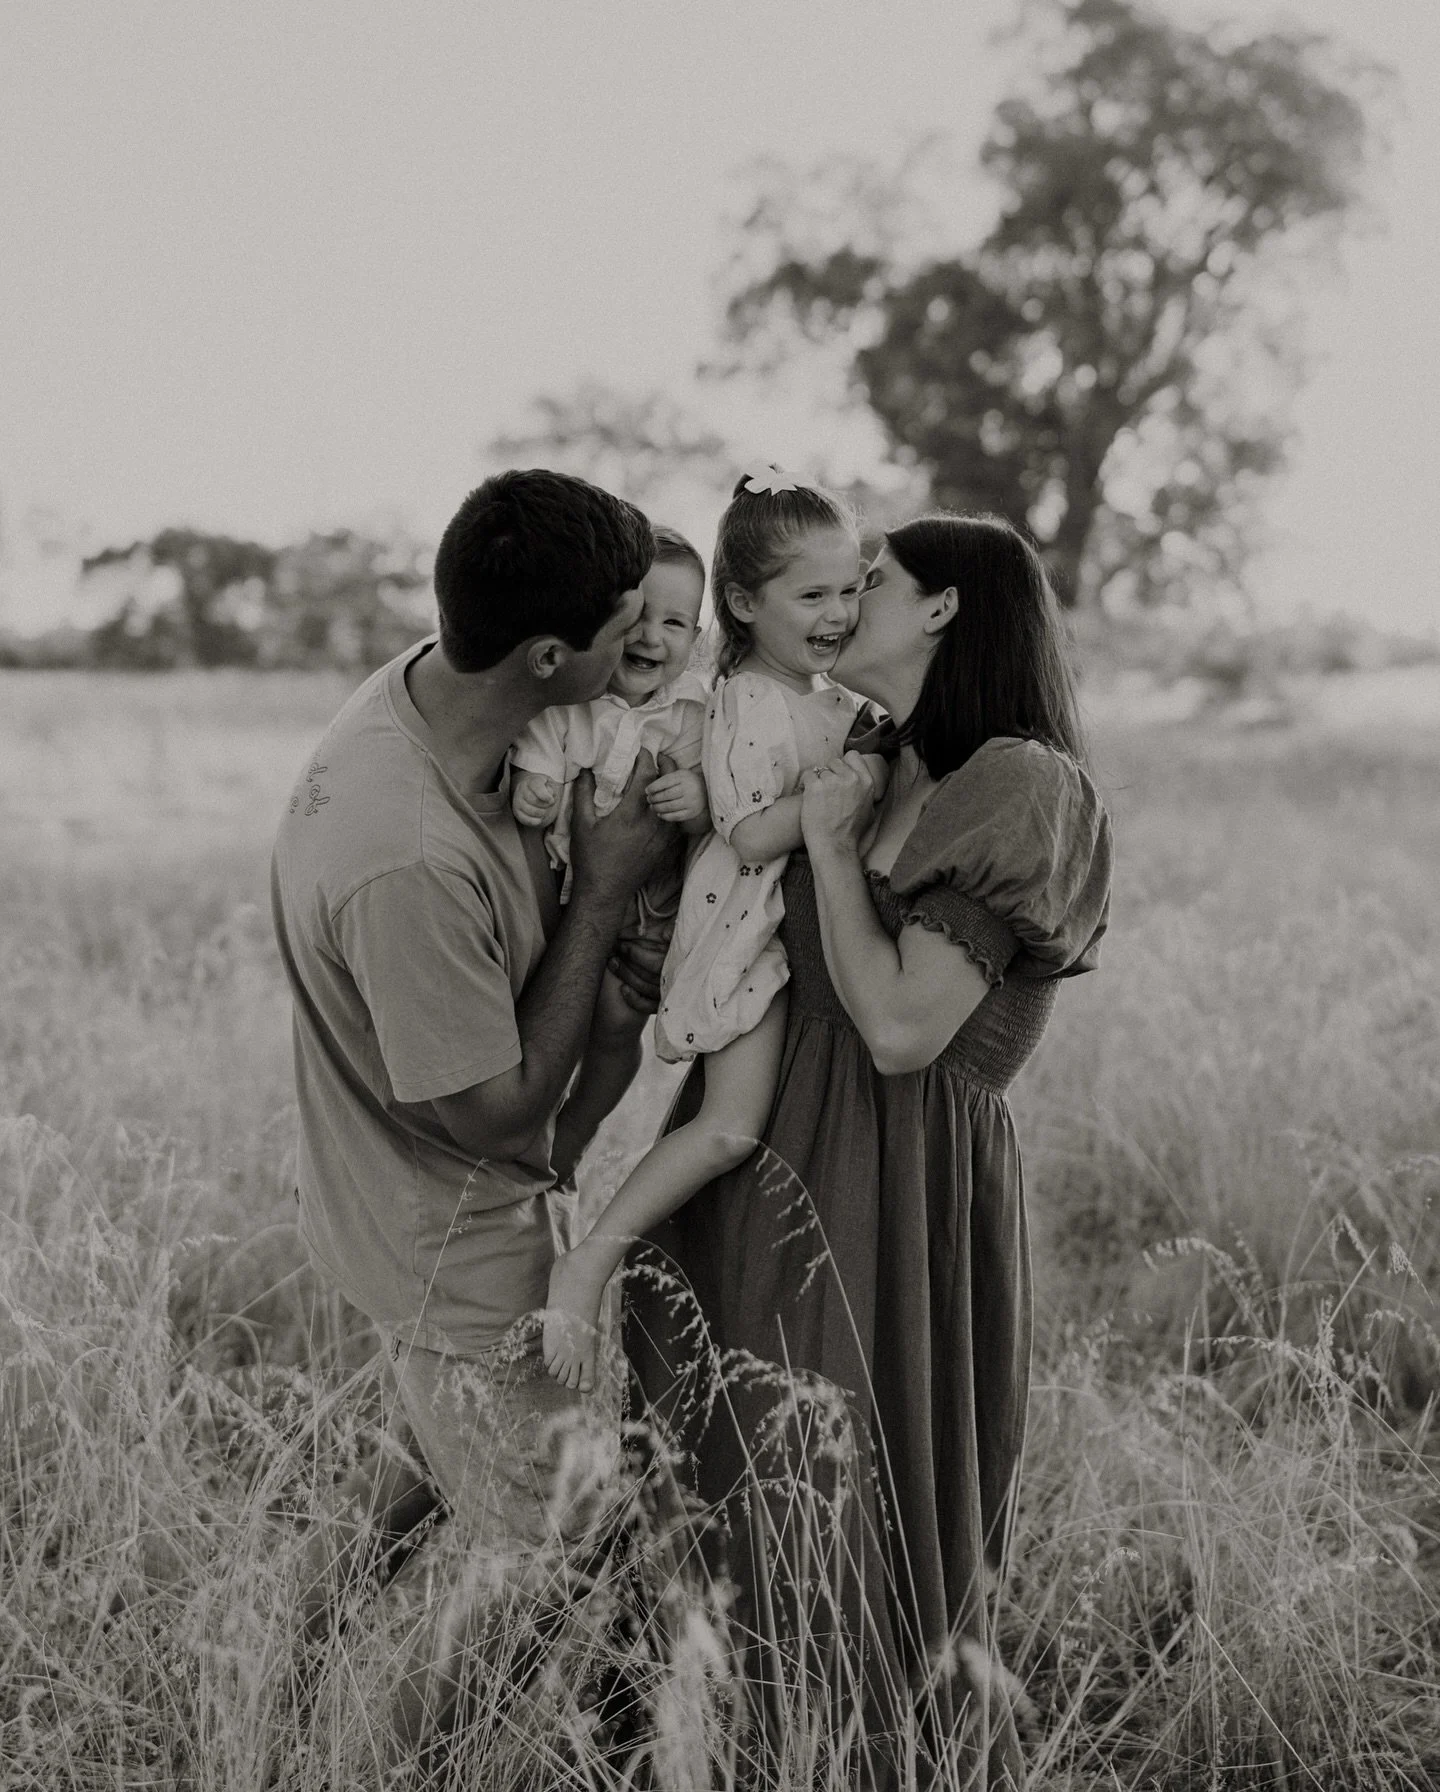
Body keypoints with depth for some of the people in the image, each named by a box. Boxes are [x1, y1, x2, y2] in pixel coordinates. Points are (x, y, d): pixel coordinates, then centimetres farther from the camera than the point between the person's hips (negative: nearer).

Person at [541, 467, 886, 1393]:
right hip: (747, 931, -9)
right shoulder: (750, 706, -17)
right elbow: (753, 837, -24)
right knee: (732, 1123, -16)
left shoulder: (834, 692, 11)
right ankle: (587, 1265, -11)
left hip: (812, 920, 9)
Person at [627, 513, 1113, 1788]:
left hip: (900, 1184, -8)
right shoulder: (884, 775, 11)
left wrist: (826, 839, -12)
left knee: (872, 1530, 6)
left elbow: (902, 1028, -20)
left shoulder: (1018, 785, -14)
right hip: (793, 1158, 8)